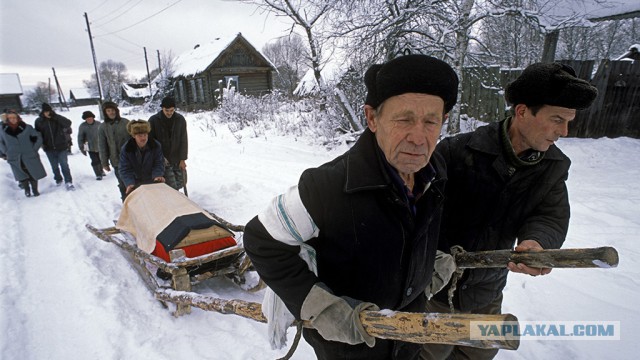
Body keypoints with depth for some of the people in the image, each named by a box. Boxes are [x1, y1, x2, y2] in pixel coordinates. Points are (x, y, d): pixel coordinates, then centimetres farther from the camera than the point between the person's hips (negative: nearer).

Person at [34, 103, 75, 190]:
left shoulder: (57, 119, -7)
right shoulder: (39, 121, -2)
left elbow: (68, 123, -25)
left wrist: (55, 116, -28)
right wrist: (42, 143, -6)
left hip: (61, 147, -3)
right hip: (49, 148, 3)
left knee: (64, 165, -5)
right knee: (54, 166, 16)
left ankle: (68, 182, -1)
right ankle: (58, 179, 35)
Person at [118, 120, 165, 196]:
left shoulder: (156, 146, -17)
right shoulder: (126, 149, -18)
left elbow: (159, 164, -15)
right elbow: (125, 169, -20)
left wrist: (157, 176, -36)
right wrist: (129, 183, -37)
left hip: (152, 182, 1)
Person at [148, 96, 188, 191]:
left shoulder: (180, 119, -2)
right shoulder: (153, 120, -7)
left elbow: (183, 140, -1)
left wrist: (183, 159, -5)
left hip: (178, 160, 3)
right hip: (163, 161, -3)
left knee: (180, 183, 9)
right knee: (172, 186, -9)